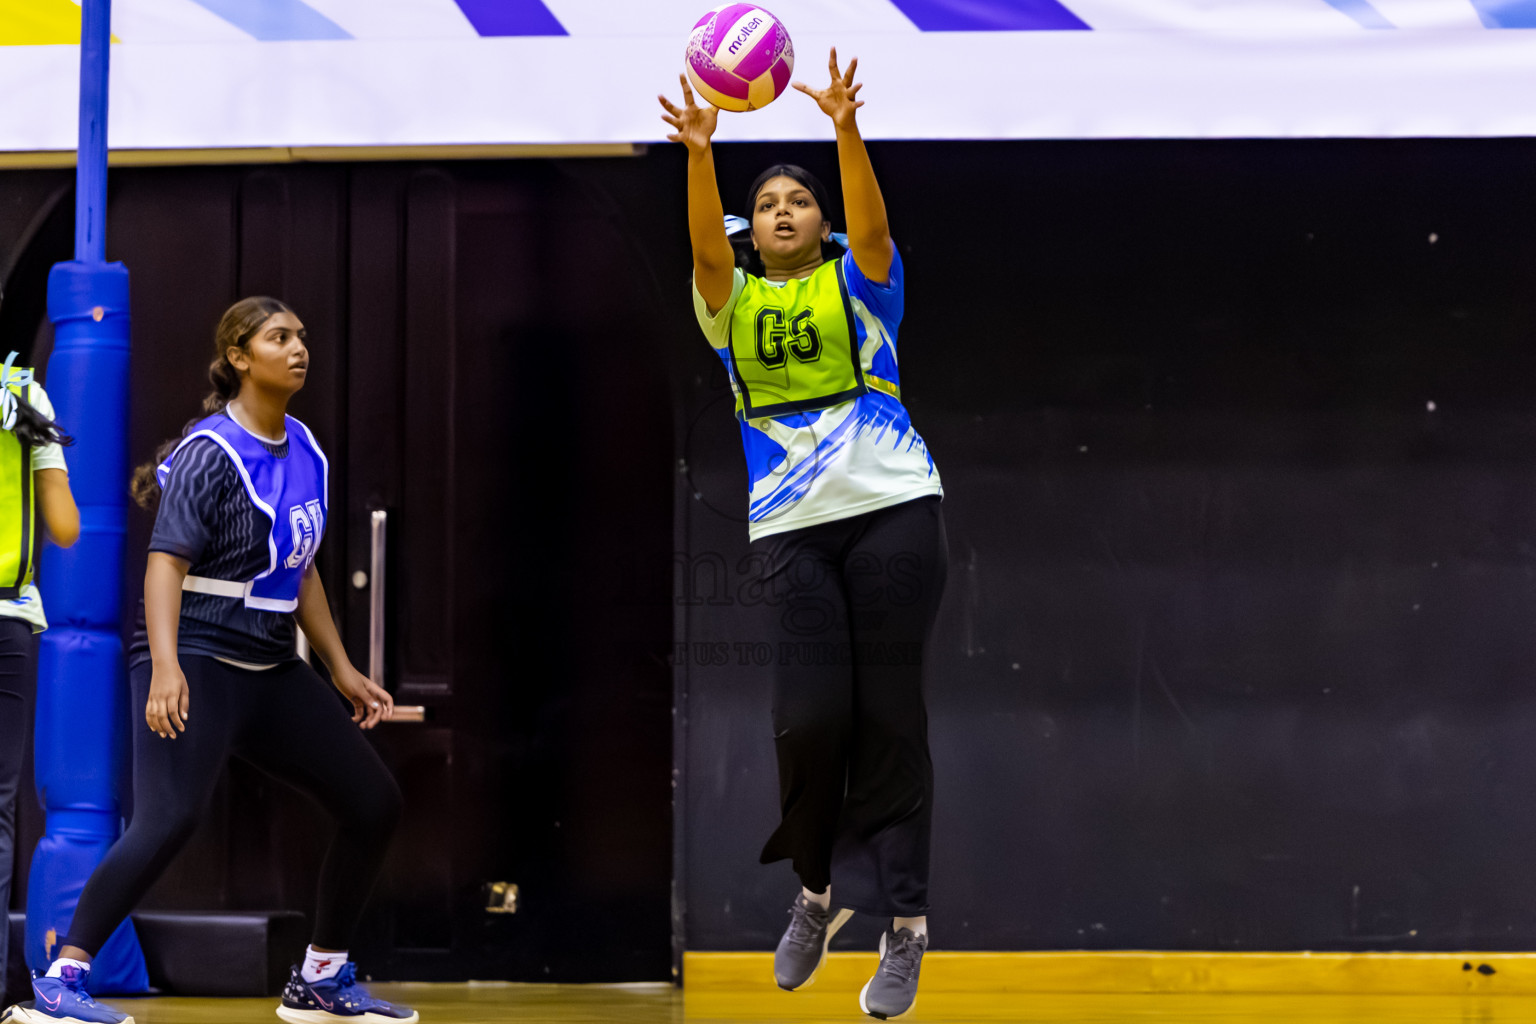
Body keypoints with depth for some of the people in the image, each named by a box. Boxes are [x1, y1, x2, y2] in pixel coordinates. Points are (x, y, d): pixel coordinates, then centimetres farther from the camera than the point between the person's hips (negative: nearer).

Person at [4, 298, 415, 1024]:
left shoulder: (305, 451, 12)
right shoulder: (212, 452, -12)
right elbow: (166, 559, -20)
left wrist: (341, 669, 22)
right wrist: (165, 665, -32)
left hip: (271, 670, 9)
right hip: (197, 663, -9)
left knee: (374, 803, 8)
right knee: (167, 819, -25)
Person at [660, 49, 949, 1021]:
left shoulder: (856, 284, 9)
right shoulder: (732, 300, 12)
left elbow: (873, 222, -12)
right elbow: (705, 247, -9)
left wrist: (846, 129, -28)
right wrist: (699, 153, -26)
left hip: (893, 506, -1)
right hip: (791, 527, 1)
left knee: (889, 712, -4)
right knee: (811, 714, -9)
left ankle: (904, 918, -3)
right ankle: (818, 885, 15)